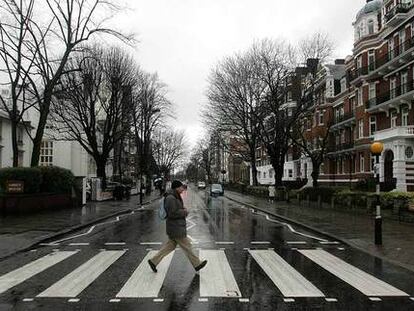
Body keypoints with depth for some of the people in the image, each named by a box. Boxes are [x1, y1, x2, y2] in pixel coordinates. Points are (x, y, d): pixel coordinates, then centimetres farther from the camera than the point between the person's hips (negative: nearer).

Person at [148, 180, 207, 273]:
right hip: (176, 228, -10)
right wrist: (184, 212, -13)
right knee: (186, 246, 2)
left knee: (170, 246, 15)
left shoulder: (175, 197, 11)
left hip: (177, 226, 10)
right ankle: (197, 264, 15)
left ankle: (153, 261, 20)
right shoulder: (171, 198, -21)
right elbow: (172, 213, -24)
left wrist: (183, 210, 4)